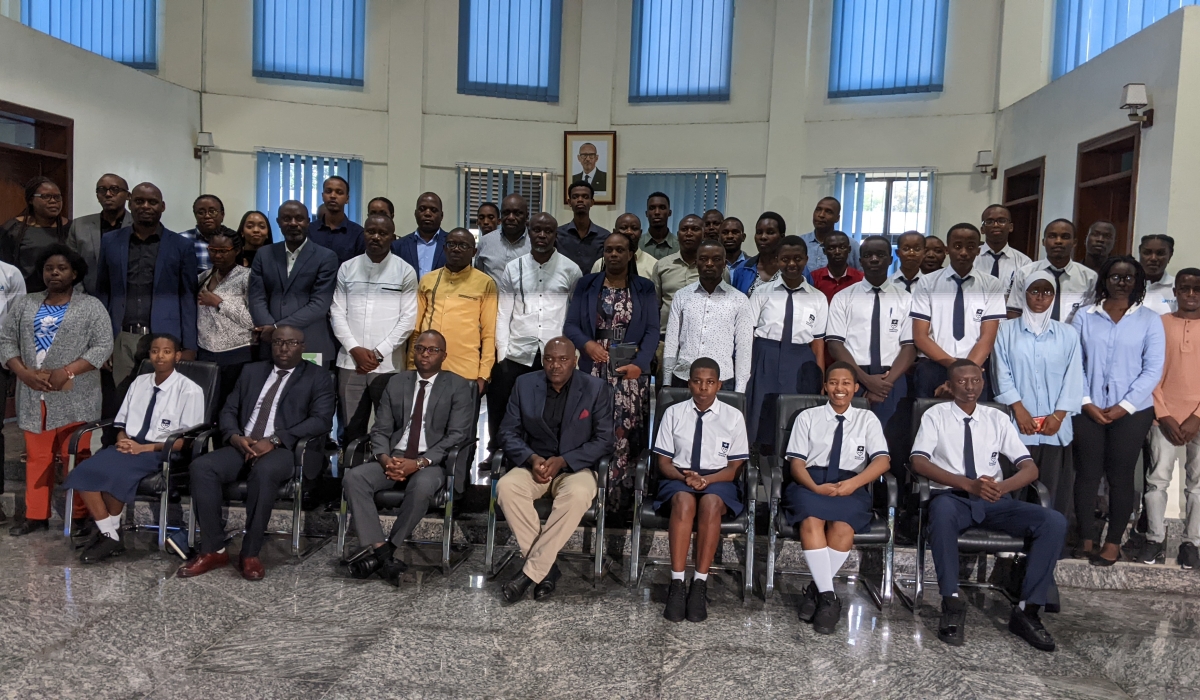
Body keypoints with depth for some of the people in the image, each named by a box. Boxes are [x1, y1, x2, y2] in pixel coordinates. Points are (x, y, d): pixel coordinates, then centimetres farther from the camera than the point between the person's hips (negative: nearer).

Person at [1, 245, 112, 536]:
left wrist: (66, 372, -17)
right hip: (33, 397, 4)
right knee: (36, 456, 9)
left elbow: (103, 346, -8)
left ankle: (81, 516, 7)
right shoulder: (25, 304, 11)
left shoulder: (91, 306, -1)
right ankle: (36, 515, 17)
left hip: (74, 398, -4)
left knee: (75, 457, 0)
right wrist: (24, 373, -7)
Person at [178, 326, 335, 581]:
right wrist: (235, 437, -6)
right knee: (201, 467, -23)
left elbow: (321, 420, -6)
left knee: (264, 471, -37)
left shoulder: (318, 378, 7)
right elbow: (228, 411, 18)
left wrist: (274, 440, -17)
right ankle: (213, 550, -15)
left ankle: (250, 554, -24)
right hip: (242, 446, 5)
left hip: (284, 449, -4)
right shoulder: (251, 371, 22)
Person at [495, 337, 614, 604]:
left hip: (576, 467, -2)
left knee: (577, 494, -37)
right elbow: (508, 432, 4)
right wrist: (532, 458, -16)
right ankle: (547, 567, -21)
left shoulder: (596, 388, -3)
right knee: (506, 486, -30)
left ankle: (531, 571, -27)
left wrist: (563, 461, -18)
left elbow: (604, 440, -6)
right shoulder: (525, 384, 4)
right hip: (533, 464, 2)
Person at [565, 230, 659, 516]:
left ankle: (619, 500, 3)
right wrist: (587, 344, -13)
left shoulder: (645, 288, 9)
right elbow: (570, 325, 7)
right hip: (594, 370, 1)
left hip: (631, 372, -1)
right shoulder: (586, 285, 11)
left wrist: (639, 364, -13)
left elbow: (652, 331, 2)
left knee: (626, 435, -4)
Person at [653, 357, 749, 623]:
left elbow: (735, 467, 4)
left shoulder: (733, 417, 6)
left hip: (718, 480, 0)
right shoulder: (673, 413, 8)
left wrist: (707, 479, -16)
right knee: (684, 501, -35)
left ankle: (699, 586, -32)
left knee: (711, 503, -35)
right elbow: (663, 462, 6)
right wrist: (684, 477, -15)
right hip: (679, 479, 0)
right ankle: (676, 585, -36)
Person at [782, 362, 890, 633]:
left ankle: (816, 590, -19)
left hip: (852, 488, 0)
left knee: (842, 528, -34)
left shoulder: (868, 419, 17)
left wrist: (853, 483, -17)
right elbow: (796, 462, 7)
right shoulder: (807, 417, 17)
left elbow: (882, 461, 2)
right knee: (811, 521, -34)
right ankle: (828, 596, -29)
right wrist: (815, 487, -15)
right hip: (810, 484, 0)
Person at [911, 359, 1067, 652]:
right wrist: (968, 484, -22)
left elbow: (1030, 468, 6)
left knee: (1054, 522, -21)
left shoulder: (997, 418, 13)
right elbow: (918, 462, -10)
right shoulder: (936, 415, 4)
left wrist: (1002, 486, -18)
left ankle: (1026, 610, -16)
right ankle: (952, 603, -31)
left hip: (995, 502, 4)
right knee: (942, 510, -40)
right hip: (953, 498, -4)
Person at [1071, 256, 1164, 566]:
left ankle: (1113, 542, 15)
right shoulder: (1085, 316, 3)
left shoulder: (1149, 320, 2)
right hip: (1088, 409, 1)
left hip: (1132, 411, 0)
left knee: (1121, 476, 5)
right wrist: (1086, 403, -8)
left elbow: (1153, 369, -2)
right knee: (1087, 474, 4)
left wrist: (1124, 406, -9)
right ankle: (1086, 537, 15)